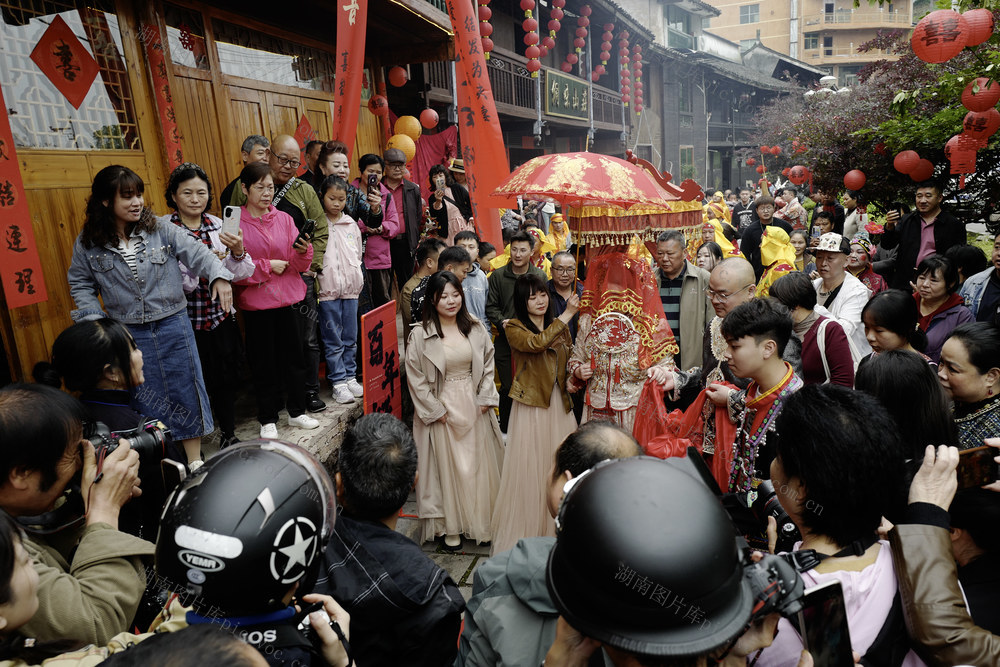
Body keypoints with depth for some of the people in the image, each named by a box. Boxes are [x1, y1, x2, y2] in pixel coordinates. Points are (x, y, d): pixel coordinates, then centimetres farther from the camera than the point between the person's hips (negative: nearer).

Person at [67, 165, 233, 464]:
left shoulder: (161, 229, -5)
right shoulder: (88, 243, -1)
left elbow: (196, 253, -12)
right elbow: (80, 284, 9)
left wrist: (218, 275, -31)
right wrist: (93, 320, -3)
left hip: (173, 326, 0)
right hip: (128, 335, 1)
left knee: (185, 389, 8)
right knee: (145, 400, 10)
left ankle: (194, 462, 24)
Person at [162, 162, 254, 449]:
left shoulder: (218, 226, 3)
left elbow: (240, 274, 0)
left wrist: (238, 251, -19)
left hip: (221, 317, 4)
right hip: (186, 320, -3)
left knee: (226, 378, 14)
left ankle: (229, 435, 34)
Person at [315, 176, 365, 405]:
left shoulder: (351, 225, 10)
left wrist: (356, 278, 12)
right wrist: (316, 283, -9)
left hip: (351, 288, 4)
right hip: (327, 290, -4)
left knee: (351, 338, 10)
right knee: (333, 340, 1)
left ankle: (350, 376, 22)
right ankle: (338, 381, 10)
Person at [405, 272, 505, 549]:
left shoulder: (475, 328, 1)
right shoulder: (420, 335, -10)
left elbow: (488, 365, 6)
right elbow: (416, 378, -9)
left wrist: (485, 399, -3)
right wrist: (436, 410, -11)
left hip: (474, 408, 3)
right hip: (442, 409, -3)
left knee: (479, 464, 11)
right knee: (448, 466, 7)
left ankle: (479, 521, 28)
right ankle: (452, 527, 22)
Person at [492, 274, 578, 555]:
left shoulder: (559, 326, 11)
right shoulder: (514, 328, -4)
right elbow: (536, 343, -24)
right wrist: (565, 316, -21)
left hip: (559, 404, 5)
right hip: (531, 405, -4)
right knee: (530, 466, 1)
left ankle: (558, 526, 24)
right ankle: (527, 529, 15)